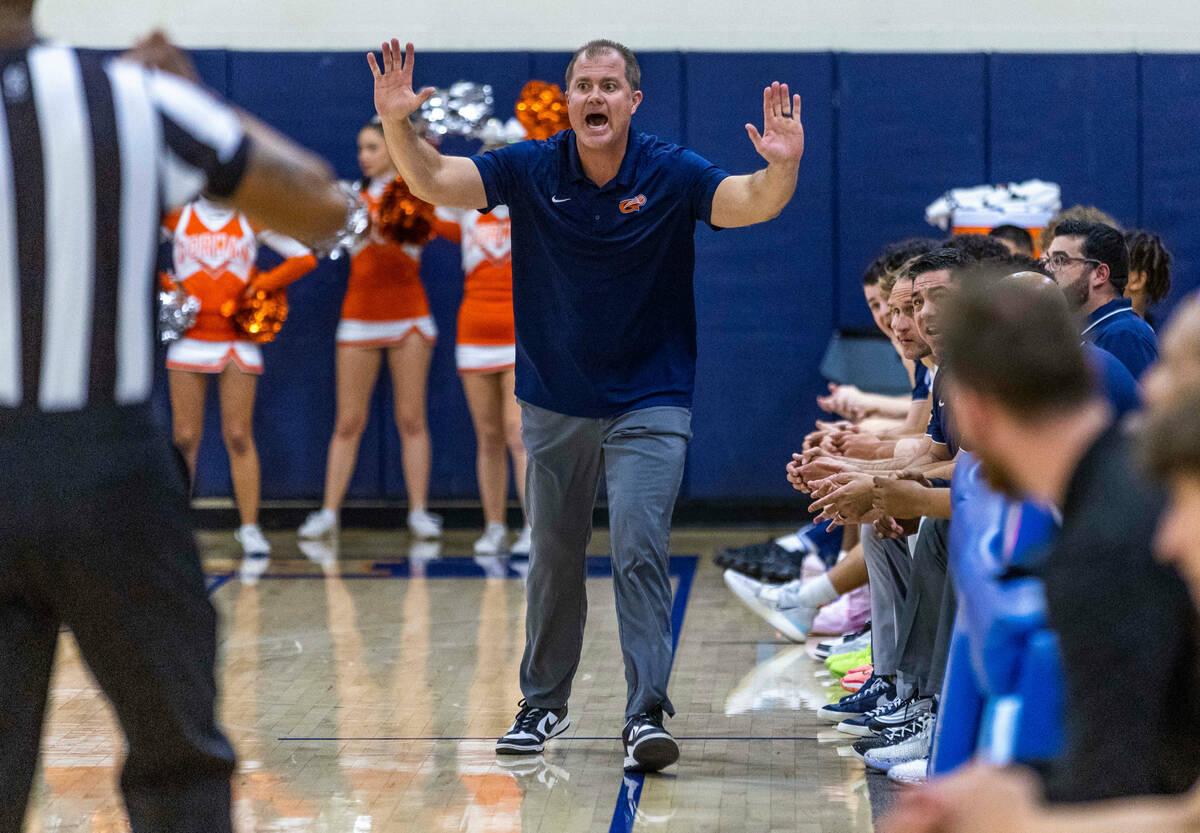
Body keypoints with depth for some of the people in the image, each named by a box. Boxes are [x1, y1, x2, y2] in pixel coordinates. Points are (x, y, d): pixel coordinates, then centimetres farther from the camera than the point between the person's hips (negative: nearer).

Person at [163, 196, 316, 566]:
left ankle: (250, 528, 1)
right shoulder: (178, 218, 7)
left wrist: (259, 286, -2)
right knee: (185, 438, -1)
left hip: (238, 341, 0)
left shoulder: (251, 222, 6)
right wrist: (165, 286, 0)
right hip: (190, 338, 0)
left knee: (239, 437, -4)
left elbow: (304, 258, 6)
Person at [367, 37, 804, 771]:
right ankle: (544, 704, 29)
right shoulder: (530, 170, -7)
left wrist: (782, 168, -46)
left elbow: (750, 203, -25)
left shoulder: (671, 175, -11)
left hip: (650, 402, -3)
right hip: (555, 402, 3)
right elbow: (435, 181, -13)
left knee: (641, 552, -14)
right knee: (554, 558, 14)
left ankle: (646, 716, -13)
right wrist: (397, 126, -32)